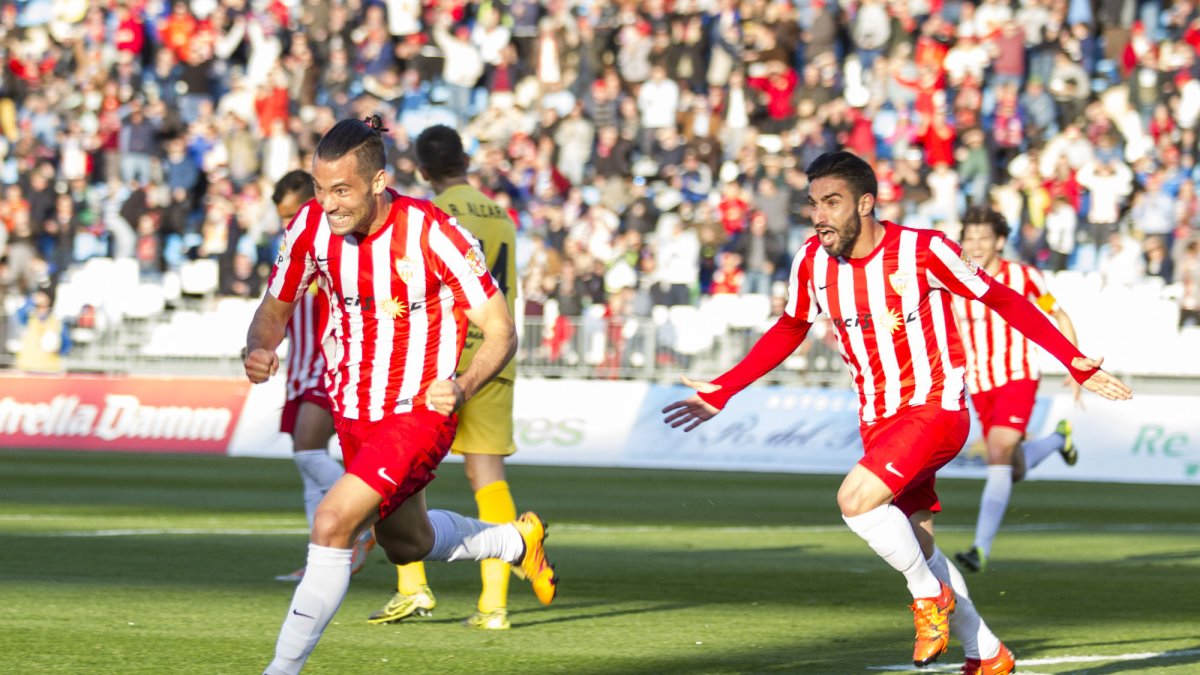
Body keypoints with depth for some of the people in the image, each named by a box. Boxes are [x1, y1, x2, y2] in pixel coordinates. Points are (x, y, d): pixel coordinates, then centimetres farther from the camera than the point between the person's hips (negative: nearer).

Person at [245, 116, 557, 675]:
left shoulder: (431, 233, -24)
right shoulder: (311, 225, -11)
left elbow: (501, 330, -16)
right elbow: (275, 308, 4)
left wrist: (463, 387, -34)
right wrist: (258, 350, -19)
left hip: (419, 412, -7)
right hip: (352, 412, 7)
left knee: (333, 522, -23)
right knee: (405, 543, 26)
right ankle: (517, 541, 54)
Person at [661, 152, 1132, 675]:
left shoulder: (923, 250, -17)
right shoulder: (811, 263, -3)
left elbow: (1002, 300, -7)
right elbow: (789, 331, 16)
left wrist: (1077, 364, -9)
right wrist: (721, 392, 11)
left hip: (935, 409, -6)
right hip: (878, 419, 6)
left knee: (855, 500, -25)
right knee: (916, 543, 10)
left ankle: (929, 594, -1)